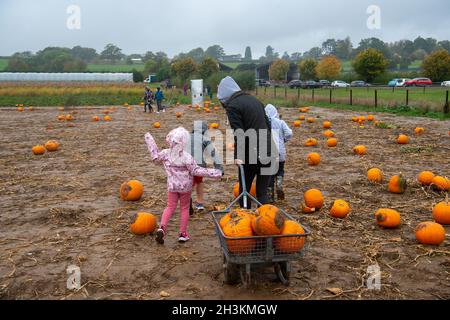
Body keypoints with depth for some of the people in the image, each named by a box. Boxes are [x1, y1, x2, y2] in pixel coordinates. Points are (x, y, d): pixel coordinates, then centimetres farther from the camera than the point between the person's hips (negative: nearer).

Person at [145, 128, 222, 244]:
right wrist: (214, 173, -15)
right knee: (184, 208, 13)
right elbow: (195, 170, -18)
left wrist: (149, 140, 20)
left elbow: (155, 157, 9)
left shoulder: (165, 153, -10)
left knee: (170, 207, 15)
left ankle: (162, 227, -6)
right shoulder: (186, 157, -23)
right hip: (185, 187, -3)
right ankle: (183, 233, 19)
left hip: (172, 186, 3)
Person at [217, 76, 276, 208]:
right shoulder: (254, 99, 17)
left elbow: (238, 133, -18)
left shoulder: (232, 106, -6)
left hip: (251, 153, -6)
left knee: (244, 189, 12)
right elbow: (268, 124, 19)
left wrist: (237, 156, -23)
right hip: (267, 152, 6)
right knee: (262, 192, 10)